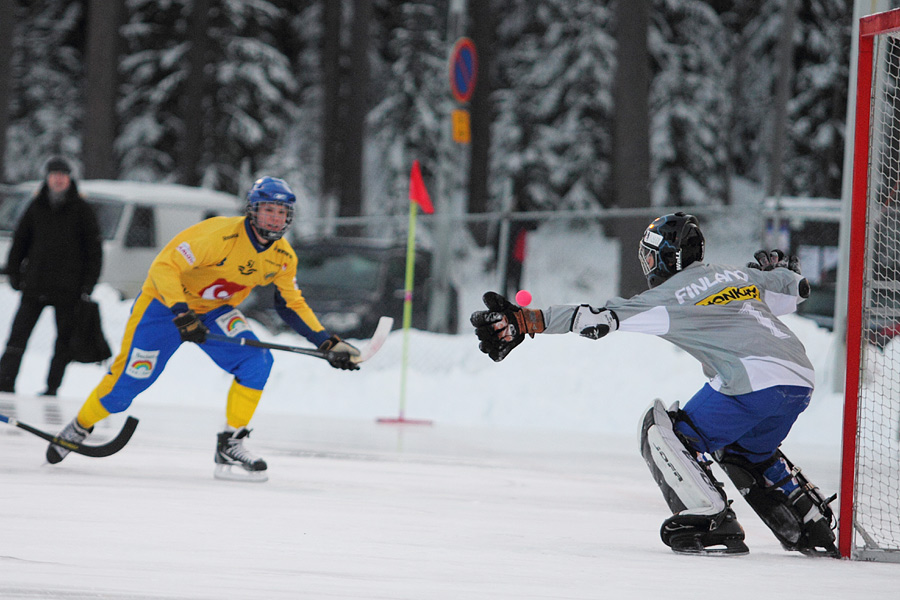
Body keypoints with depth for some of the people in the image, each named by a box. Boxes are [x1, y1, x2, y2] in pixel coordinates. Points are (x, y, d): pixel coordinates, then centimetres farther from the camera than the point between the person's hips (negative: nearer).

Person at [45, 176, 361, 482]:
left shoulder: (283, 257, -9)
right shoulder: (219, 235, -31)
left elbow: (292, 304, 4)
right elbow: (164, 266, -31)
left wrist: (329, 343, -5)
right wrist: (182, 316, -39)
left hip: (216, 311, 5)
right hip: (165, 303, -5)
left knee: (257, 361, -18)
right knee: (129, 379, -5)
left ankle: (229, 447, -10)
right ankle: (80, 427, 23)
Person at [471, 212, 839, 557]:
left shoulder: (670, 296, 2)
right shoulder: (743, 276, 21)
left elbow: (601, 318, -3)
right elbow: (796, 289, 33)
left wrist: (524, 321, -4)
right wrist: (777, 270, 57)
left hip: (754, 383, -8)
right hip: (802, 377, 8)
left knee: (664, 431, 4)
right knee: (746, 452, 31)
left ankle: (712, 524, -6)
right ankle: (815, 527, 29)